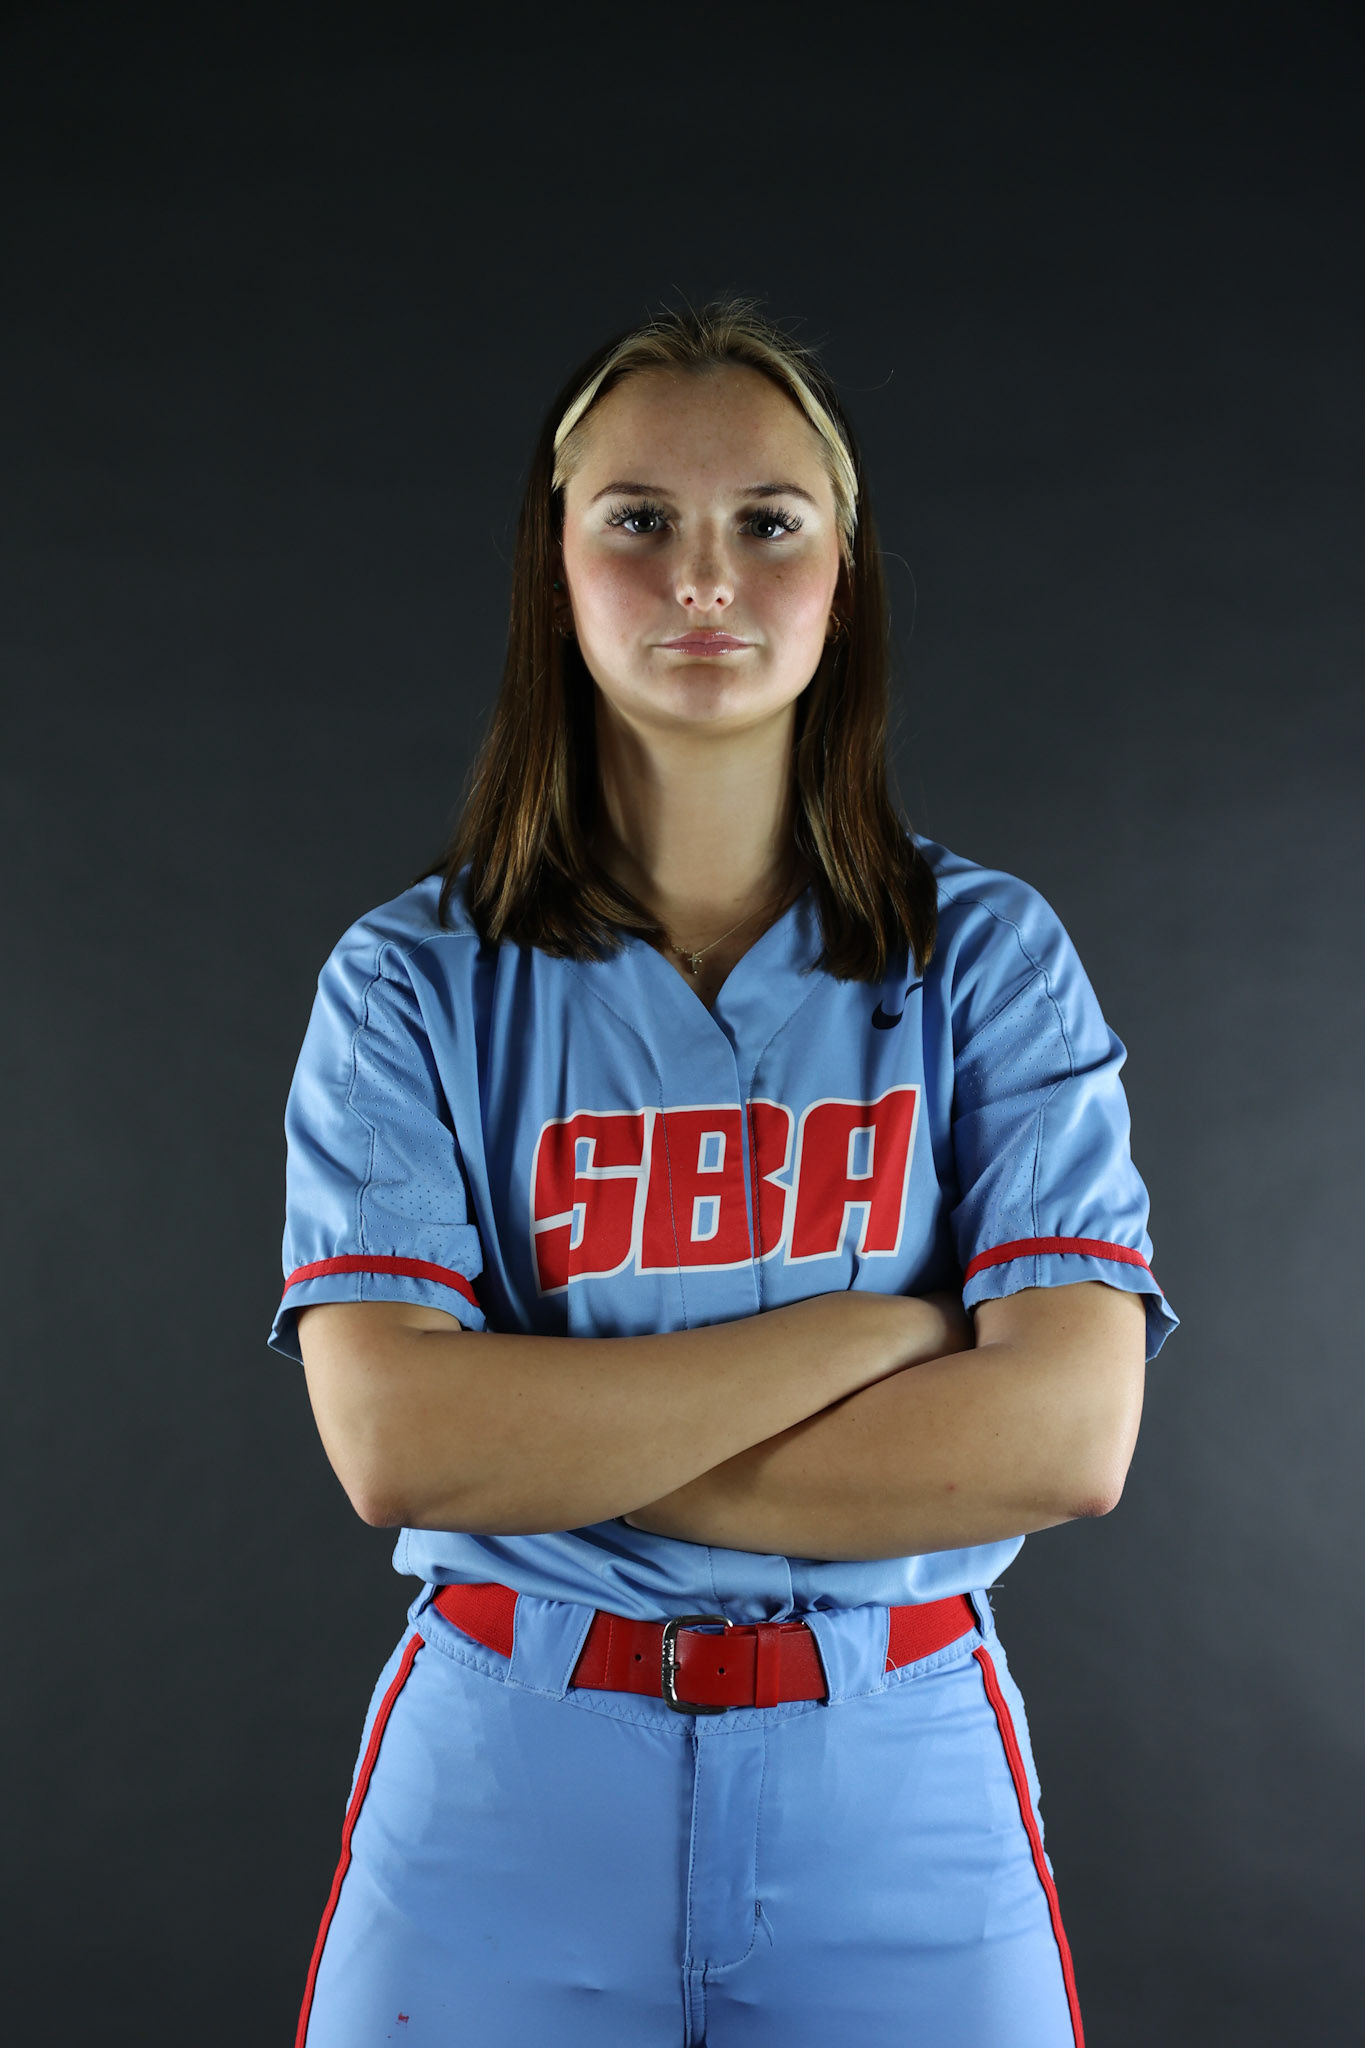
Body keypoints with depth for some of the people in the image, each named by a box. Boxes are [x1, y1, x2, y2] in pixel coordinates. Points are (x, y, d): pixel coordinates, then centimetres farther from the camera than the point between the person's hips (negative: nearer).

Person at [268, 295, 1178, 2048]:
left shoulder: (993, 962, -2)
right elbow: (394, 1440, -16)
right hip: (504, 1795, 0)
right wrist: (875, 1327, -16)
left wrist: (559, 1450, -15)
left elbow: (1070, 1436, -13)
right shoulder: (414, 983, -3)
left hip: (897, 1800, 1)